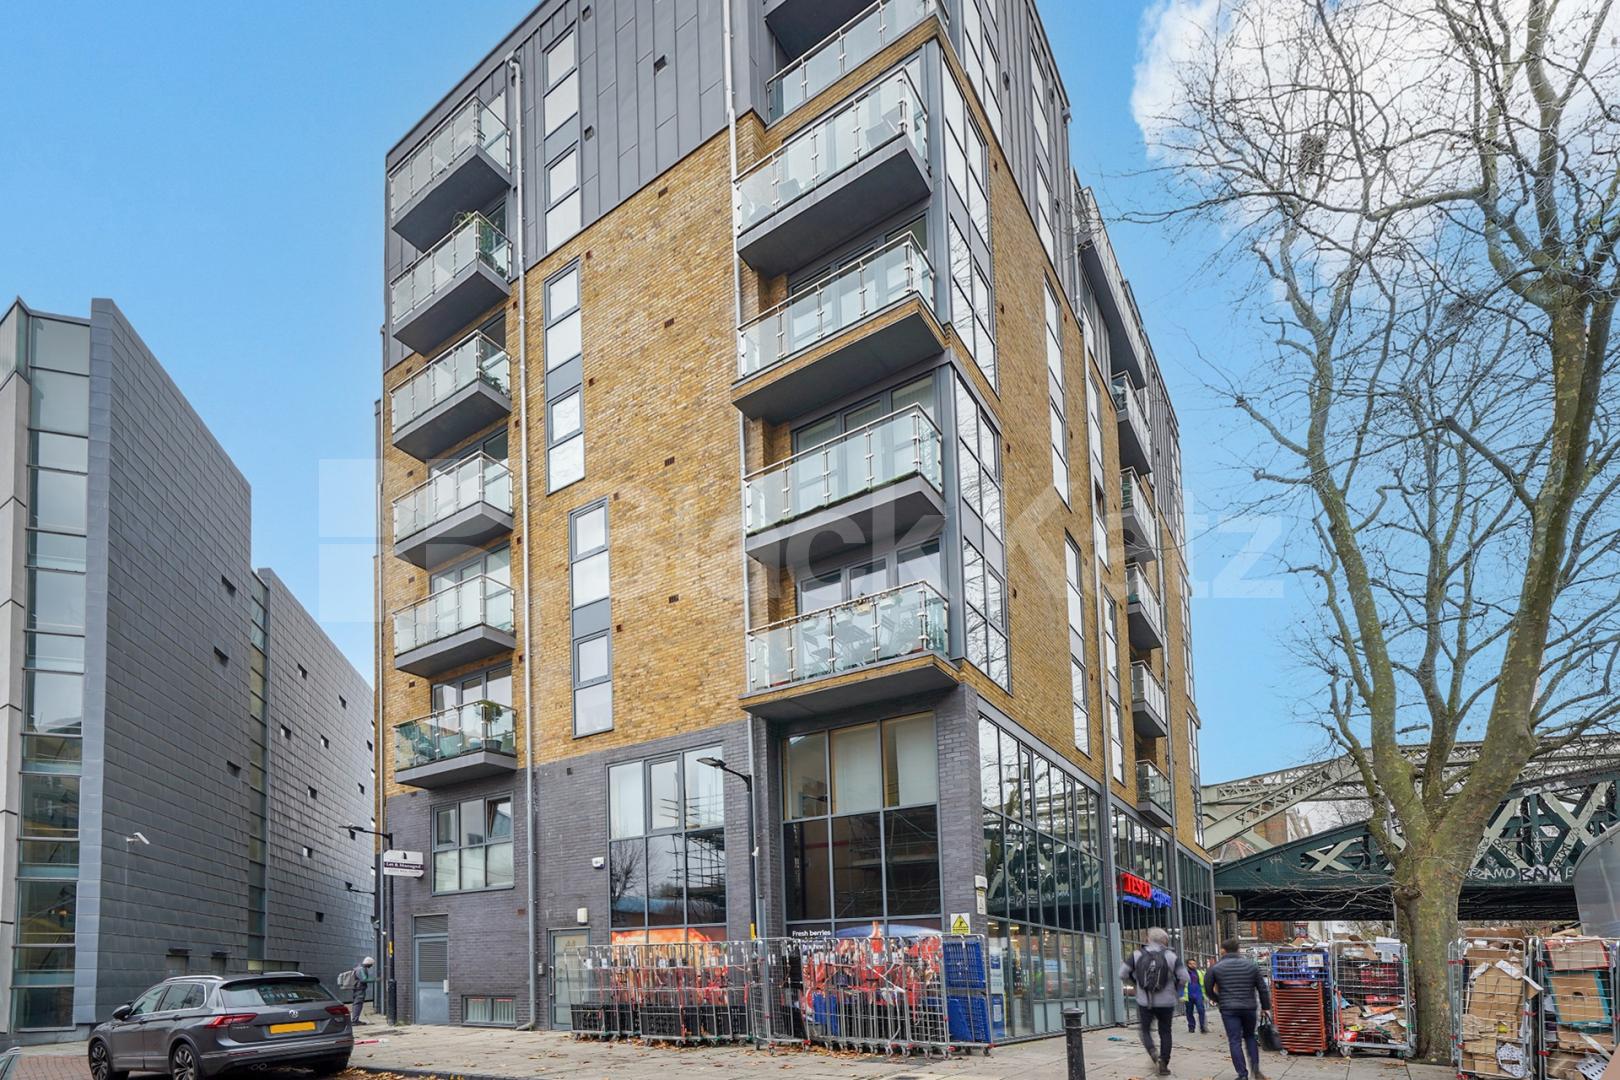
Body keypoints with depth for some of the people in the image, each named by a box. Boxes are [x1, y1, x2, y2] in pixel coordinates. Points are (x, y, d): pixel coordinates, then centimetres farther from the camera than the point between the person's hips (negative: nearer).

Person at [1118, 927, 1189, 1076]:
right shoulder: (1171, 956, -5)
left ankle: (1153, 1052, -11)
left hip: (1144, 1001, 0)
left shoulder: (1137, 955, -2)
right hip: (1166, 1002, 0)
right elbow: (1184, 978, -9)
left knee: (1146, 1030, 15)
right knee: (1165, 1032, 14)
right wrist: (1176, 990, 10)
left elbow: (1123, 974, -1)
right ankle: (1163, 1065, 11)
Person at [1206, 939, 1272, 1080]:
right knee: (1250, 1036, 21)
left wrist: (1217, 1000, 25)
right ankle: (1255, 1067, 5)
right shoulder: (1251, 965, 4)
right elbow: (1263, 988, 6)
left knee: (1235, 1042, 1)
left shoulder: (1216, 967, 0)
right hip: (1250, 1008, 2)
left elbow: (1208, 988, 7)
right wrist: (1265, 1007, 15)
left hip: (1228, 1009, -2)